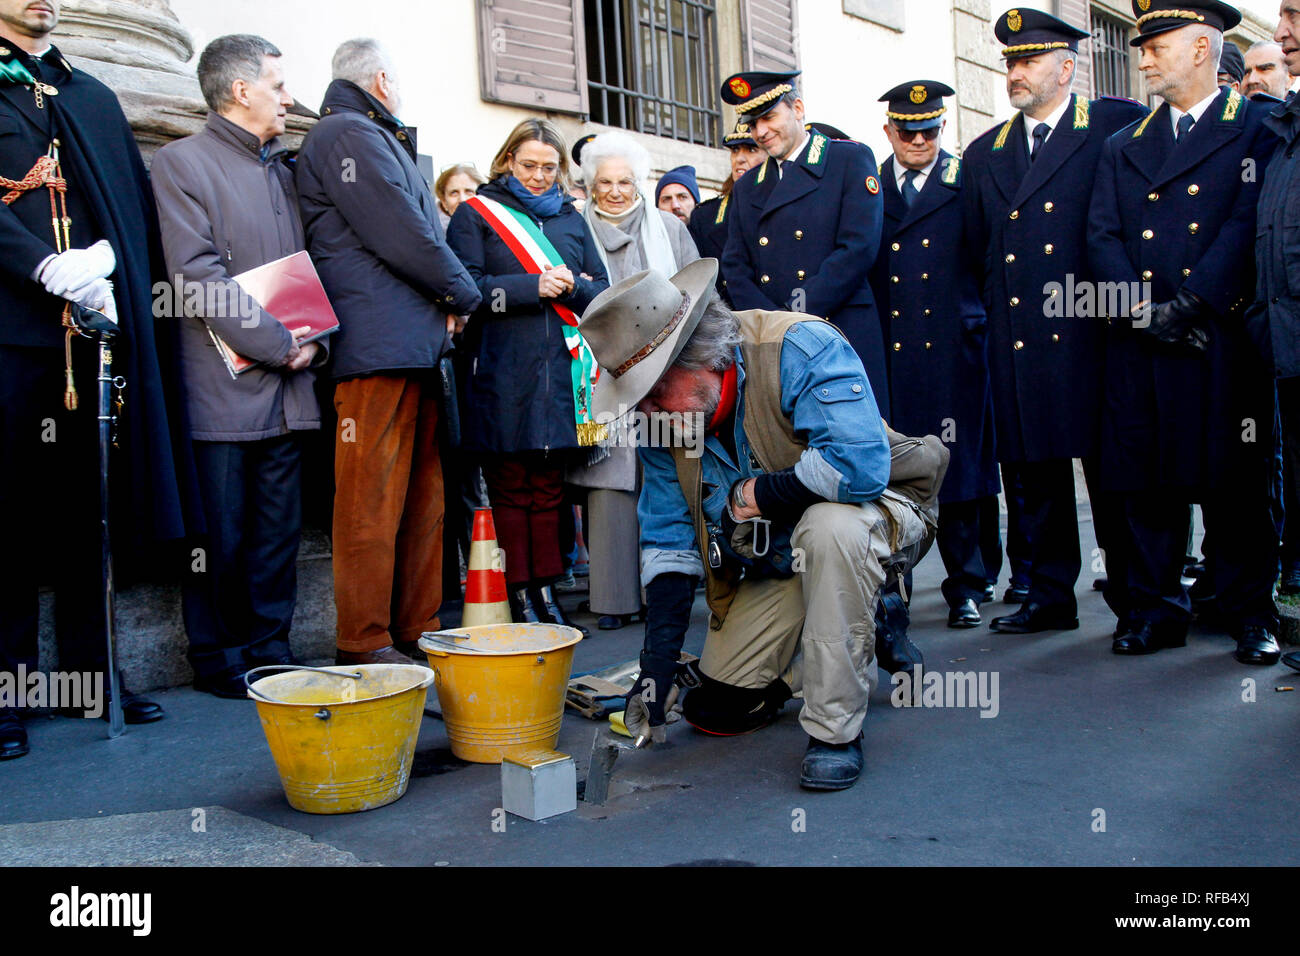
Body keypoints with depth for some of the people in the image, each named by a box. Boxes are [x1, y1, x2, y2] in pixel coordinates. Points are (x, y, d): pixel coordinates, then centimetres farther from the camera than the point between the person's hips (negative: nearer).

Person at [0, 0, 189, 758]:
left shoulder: (95, 98, 22)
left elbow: (139, 203, 14)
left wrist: (104, 257, -4)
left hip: (96, 324, 4)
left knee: (88, 506, 8)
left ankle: (91, 669, 16)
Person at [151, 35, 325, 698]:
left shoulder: (282, 170, 19)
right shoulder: (182, 162, -3)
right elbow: (198, 277, -13)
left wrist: (313, 341, 1)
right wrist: (279, 345, -14)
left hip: (288, 387, 7)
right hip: (224, 388, -6)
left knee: (279, 530, 10)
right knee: (220, 534, 1)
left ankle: (269, 648, 20)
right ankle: (217, 660, 13)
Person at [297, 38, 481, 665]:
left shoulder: (377, 139, 27)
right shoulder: (347, 134, -6)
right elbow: (401, 236, -14)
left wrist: (446, 299, 8)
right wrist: (463, 294, 0)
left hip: (415, 345, 10)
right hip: (377, 347, -10)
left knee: (422, 496, 10)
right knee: (373, 501, -7)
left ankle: (417, 629, 16)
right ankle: (366, 644, -1)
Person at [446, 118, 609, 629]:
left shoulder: (570, 217, 20)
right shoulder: (476, 213, 7)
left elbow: (602, 290, 14)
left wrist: (571, 286, -8)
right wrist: (533, 287, -13)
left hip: (562, 366, 4)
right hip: (503, 371, -3)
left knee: (549, 486, 6)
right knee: (510, 487, -1)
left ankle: (545, 589, 14)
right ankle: (519, 593, 7)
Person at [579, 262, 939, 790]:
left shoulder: (801, 349, -28)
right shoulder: (662, 420, -8)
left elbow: (858, 464, -40)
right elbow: (668, 542, -5)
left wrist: (755, 495, -24)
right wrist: (657, 661, -13)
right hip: (766, 568, 6)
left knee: (829, 525, -41)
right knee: (715, 711, 2)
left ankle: (835, 730, -26)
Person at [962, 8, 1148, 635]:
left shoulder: (1118, 126, 3)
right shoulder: (983, 154, 17)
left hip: (1090, 336, -4)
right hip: (1016, 343, 5)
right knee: (1033, 473, 8)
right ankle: (1050, 596, 18)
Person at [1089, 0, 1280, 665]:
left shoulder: (1257, 125, 6)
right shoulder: (1122, 148, 19)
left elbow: (1249, 223, -7)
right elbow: (1102, 237, 8)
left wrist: (1188, 305, -14)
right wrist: (1143, 310, -8)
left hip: (1224, 334, -4)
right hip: (1138, 344, 4)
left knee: (1237, 478, 0)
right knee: (1143, 476, 3)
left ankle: (1251, 613, 12)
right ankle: (1156, 609, 13)